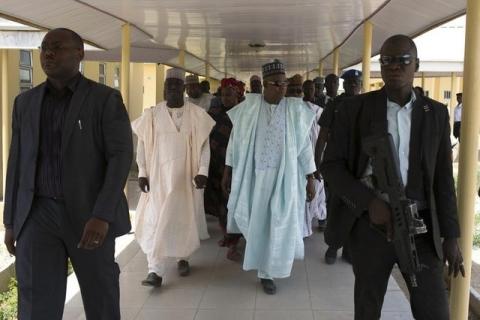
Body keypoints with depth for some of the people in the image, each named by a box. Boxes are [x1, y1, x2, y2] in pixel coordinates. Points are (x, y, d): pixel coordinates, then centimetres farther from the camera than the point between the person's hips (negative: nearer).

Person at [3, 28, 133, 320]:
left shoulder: (106, 99, -5)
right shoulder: (25, 102, 8)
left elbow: (121, 156, -12)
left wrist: (102, 215, -22)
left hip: (89, 214, -2)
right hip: (38, 214, 3)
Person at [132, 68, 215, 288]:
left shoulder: (197, 114, -2)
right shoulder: (152, 114, 1)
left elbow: (204, 145, -2)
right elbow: (143, 145, 3)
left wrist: (202, 171, -12)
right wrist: (142, 173, -3)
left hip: (186, 176, 0)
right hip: (159, 176, 0)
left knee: (185, 218, 10)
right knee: (156, 220, -4)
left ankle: (183, 258, 31)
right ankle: (155, 271, -3)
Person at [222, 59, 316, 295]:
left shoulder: (295, 109, -3)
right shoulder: (249, 106, -3)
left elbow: (304, 145, 1)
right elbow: (235, 138, 3)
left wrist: (310, 179, -1)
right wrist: (227, 171, 3)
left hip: (284, 177, 0)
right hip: (253, 175, 0)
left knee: (277, 224, 4)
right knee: (255, 222, 10)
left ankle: (267, 272, 19)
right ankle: (263, 265, 36)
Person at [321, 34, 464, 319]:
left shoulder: (436, 114, 4)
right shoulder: (354, 108, -2)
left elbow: (443, 178, 5)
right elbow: (331, 165, -4)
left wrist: (451, 236, 1)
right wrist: (370, 202, -17)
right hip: (371, 224, -1)